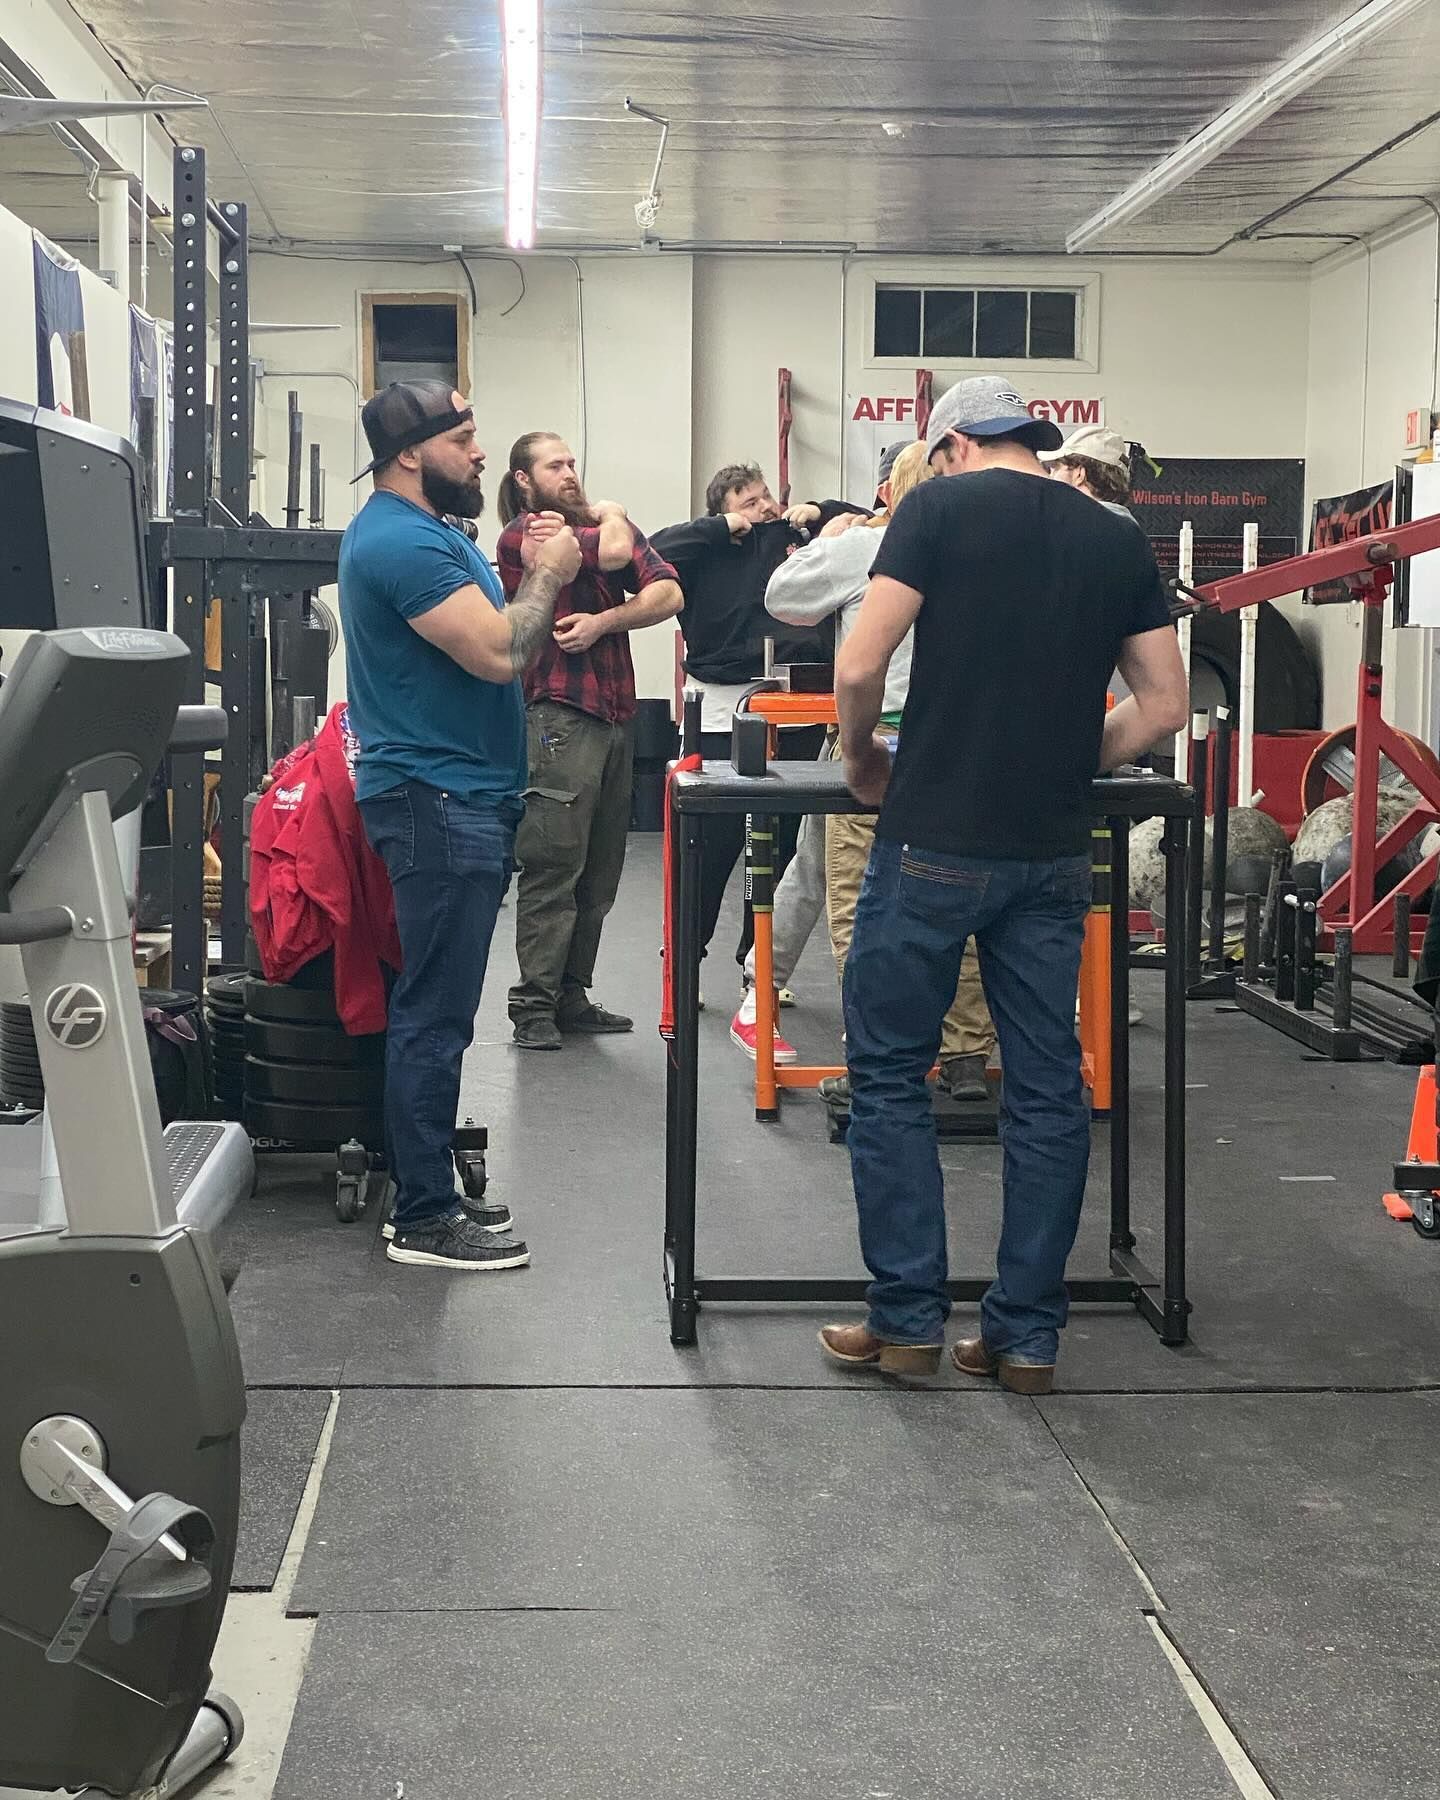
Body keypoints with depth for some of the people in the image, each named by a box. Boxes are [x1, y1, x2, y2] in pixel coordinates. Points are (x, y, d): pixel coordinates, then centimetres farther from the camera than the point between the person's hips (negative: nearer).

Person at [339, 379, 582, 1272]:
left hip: (458, 799, 11)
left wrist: (534, 576, 7)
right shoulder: (401, 541, -18)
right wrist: (549, 576, -10)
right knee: (436, 1014, -7)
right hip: (439, 802, -11)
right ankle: (426, 1220, -1)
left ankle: (429, 1184, 24)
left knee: (436, 1008, 16)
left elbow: (491, 644, 20)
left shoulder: (425, 530, 17)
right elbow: (499, 655, -22)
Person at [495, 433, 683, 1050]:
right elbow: (613, 553, -17)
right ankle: (534, 1005, -2)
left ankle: (571, 995, 17)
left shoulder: (604, 521, 17)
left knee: (599, 871, 9)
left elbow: (668, 593, 4)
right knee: (553, 866, -8)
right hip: (559, 715, -7)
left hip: (616, 715, 7)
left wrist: (602, 622, -10)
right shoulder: (523, 533, -3)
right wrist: (610, 518, 5)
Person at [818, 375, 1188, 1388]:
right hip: (1054, 852, 4)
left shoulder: (941, 508, -2)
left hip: (934, 844, -4)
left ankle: (909, 1321, 9)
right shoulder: (1117, 539, 10)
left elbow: (860, 668, -10)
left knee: (890, 1076, 8)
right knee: (1047, 1086, 10)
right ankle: (1028, 1336, 14)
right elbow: (1166, 707, 9)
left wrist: (863, 759, 7)